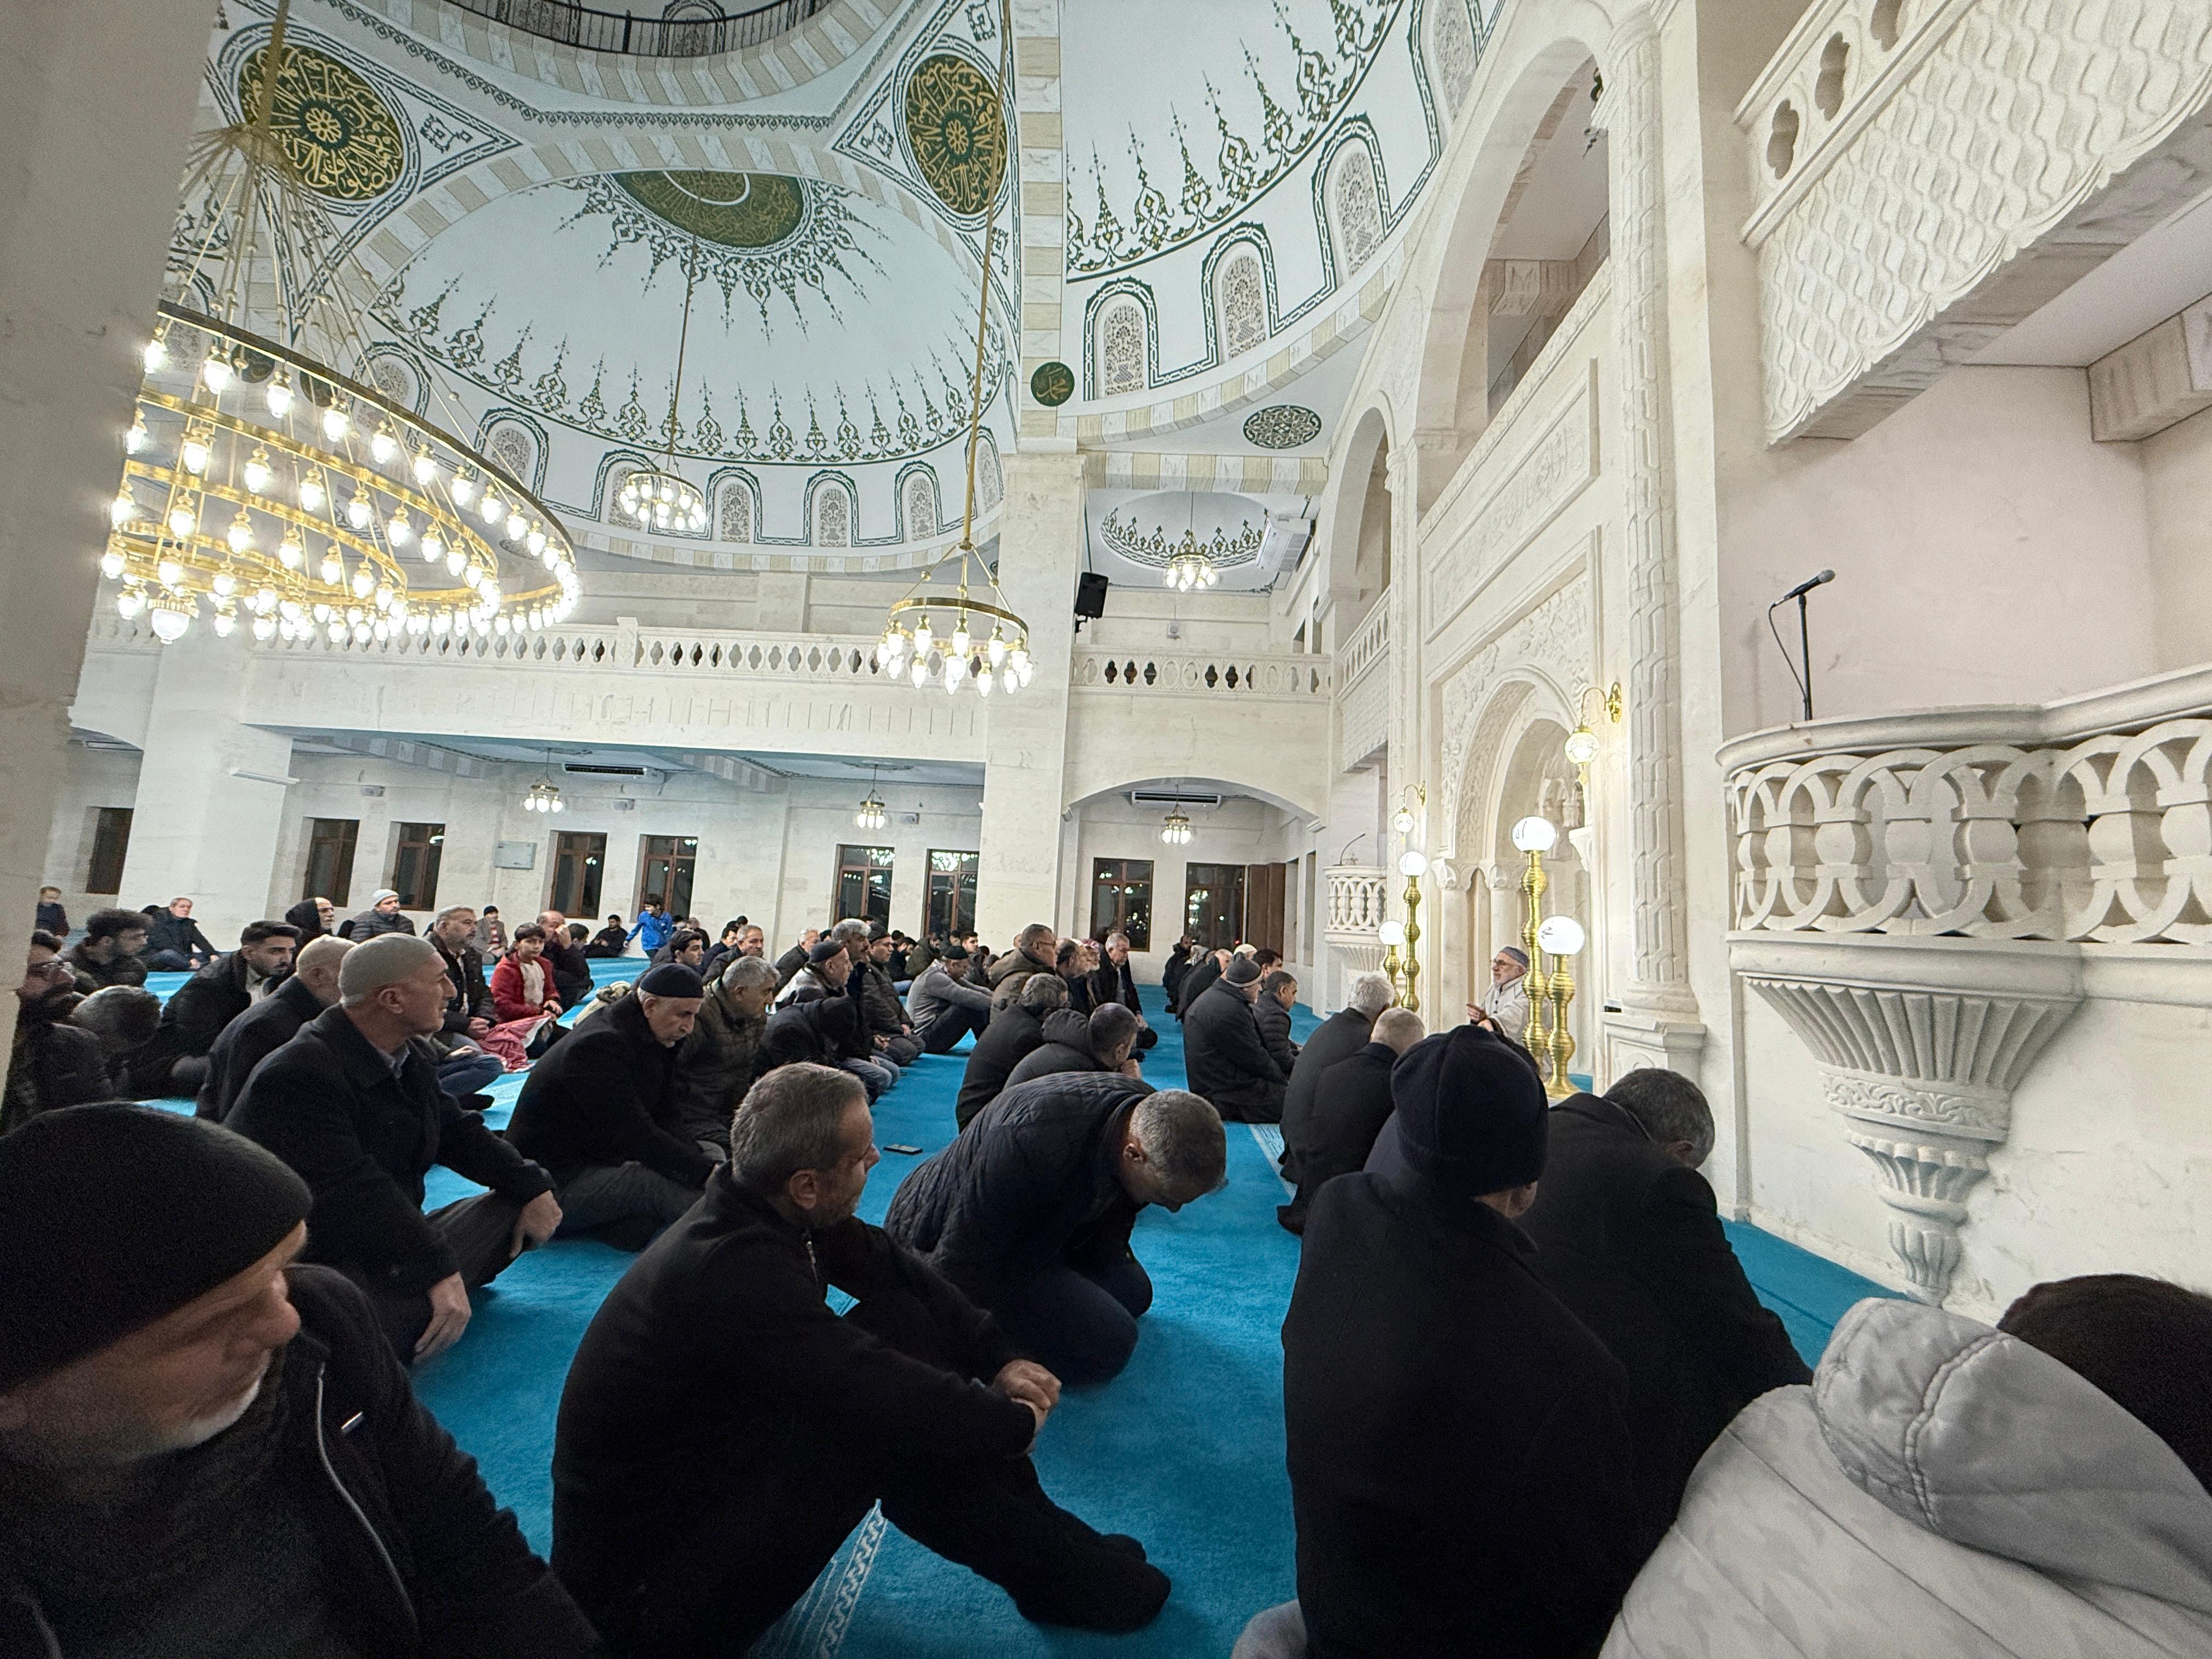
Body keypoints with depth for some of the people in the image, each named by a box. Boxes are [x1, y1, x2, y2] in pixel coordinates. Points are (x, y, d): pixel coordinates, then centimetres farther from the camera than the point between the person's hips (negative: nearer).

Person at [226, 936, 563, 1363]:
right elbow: (353, 1195, -30)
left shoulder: (408, 1059, 6)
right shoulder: (298, 1077, -23)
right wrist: (440, 1270, -32)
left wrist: (533, 1187, -1)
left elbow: (458, 1133, 12)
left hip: (387, 1246, 10)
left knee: (515, 1203, 4)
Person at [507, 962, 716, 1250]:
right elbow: (638, 1136, -29)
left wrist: (706, 1165, -14)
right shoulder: (598, 1047, -22)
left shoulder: (655, 1043, 6)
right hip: (552, 1181, -10)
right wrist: (707, 1171, -31)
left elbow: (667, 1121, 2)